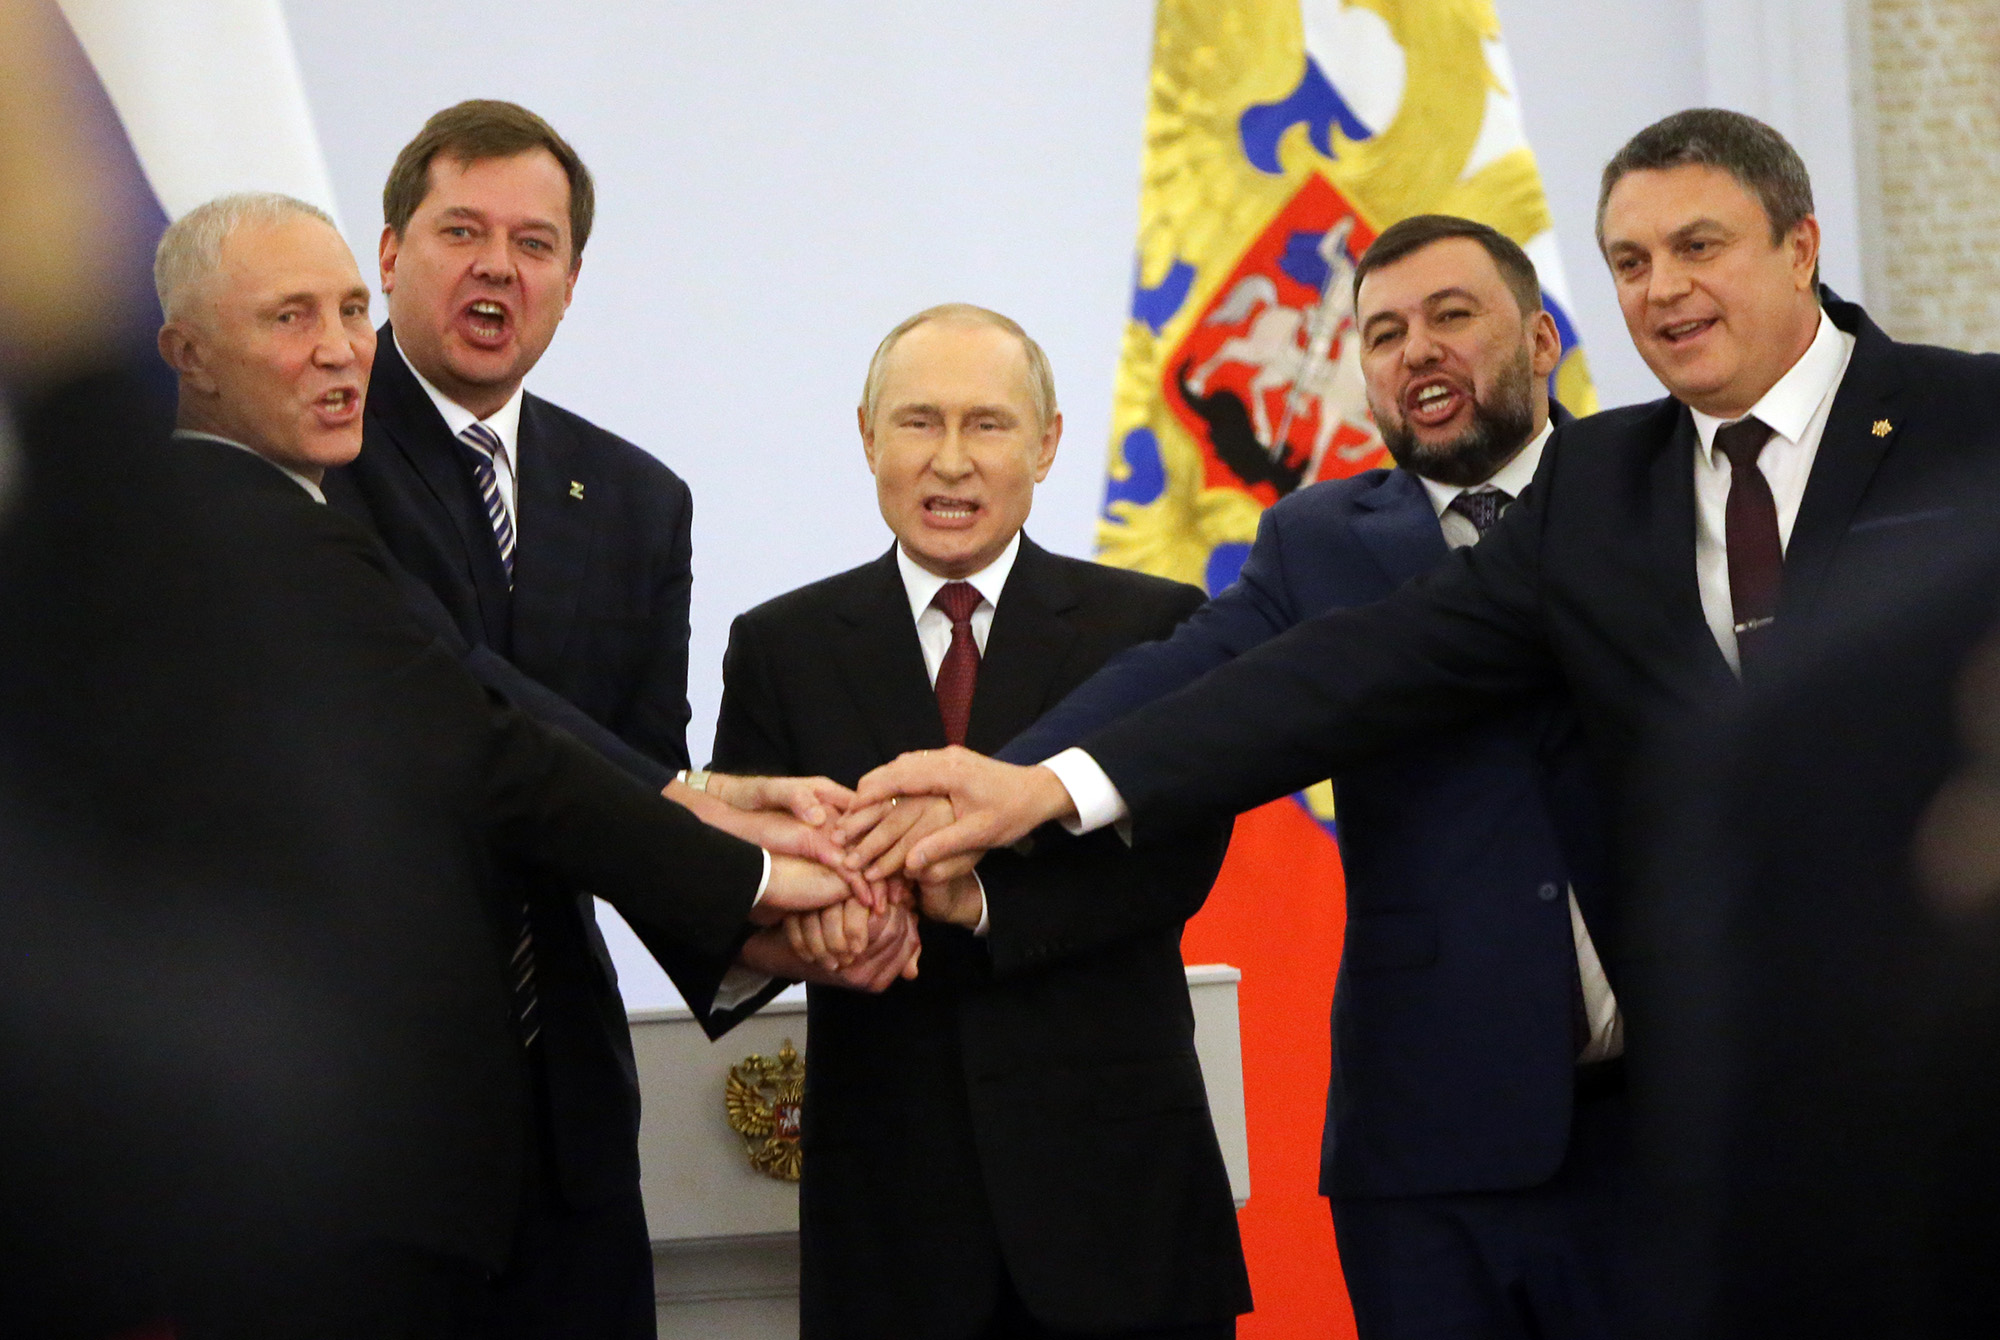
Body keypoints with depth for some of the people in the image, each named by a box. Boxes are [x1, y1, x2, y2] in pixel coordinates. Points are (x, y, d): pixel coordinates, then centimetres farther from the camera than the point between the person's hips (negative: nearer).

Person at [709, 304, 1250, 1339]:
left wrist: (979, 895, -25)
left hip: (1112, 1180, -1)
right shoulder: (782, 648, 8)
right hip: (890, 1196, 1)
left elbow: (1178, 855, -9)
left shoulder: (1152, 627, 3)